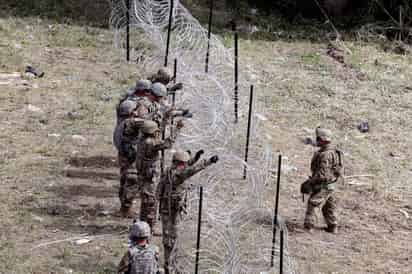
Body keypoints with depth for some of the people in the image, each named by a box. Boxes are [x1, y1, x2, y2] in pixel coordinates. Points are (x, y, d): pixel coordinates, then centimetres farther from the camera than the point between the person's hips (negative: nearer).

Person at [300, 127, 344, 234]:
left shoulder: (325, 154, -22)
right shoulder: (333, 152, 10)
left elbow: (322, 173, -25)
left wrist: (310, 182, -18)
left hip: (324, 185, -10)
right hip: (330, 185, 10)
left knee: (312, 205, -5)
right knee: (329, 207, 18)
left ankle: (308, 227, -6)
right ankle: (333, 227, 25)